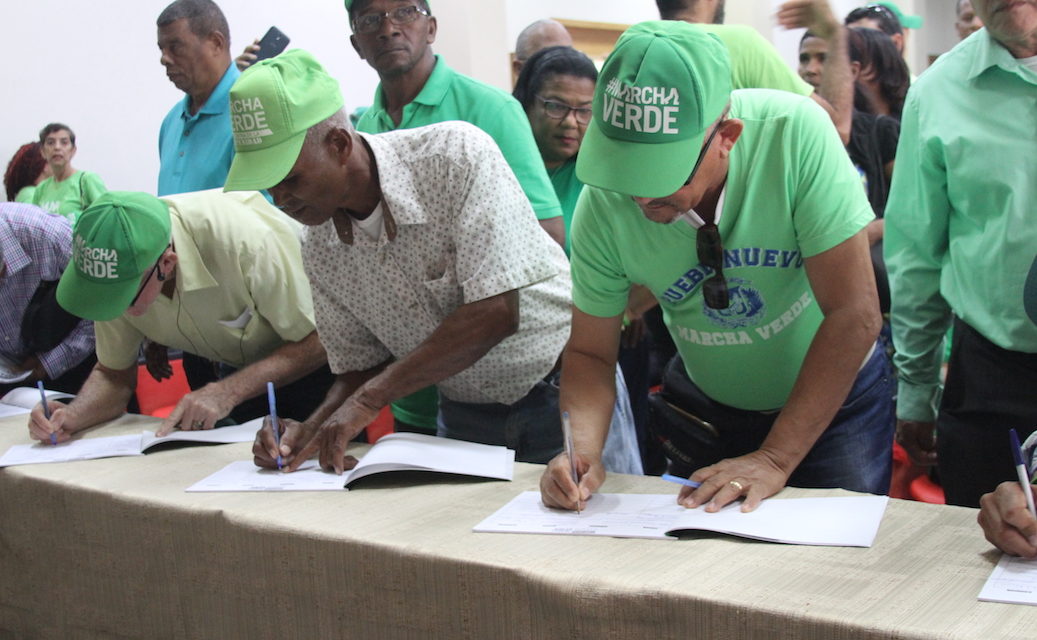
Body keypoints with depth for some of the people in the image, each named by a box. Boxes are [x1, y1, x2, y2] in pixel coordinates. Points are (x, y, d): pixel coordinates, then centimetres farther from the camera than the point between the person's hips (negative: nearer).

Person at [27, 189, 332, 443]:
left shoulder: (247, 242, -38)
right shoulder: (115, 269, -20)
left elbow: (316, 342, -28)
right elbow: (115, 374, -6)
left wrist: (228, 392, -38)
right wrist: (71, 417, -27)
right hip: (241, 369, 5)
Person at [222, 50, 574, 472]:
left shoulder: (457, 155, -20)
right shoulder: (319, 250, -3)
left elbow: (497, 312, -25)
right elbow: (360, 367, 8)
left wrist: (368, 400, -21)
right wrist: (312, 431, -13)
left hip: (561, 396, -4)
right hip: (465, 418, 4)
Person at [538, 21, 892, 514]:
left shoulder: (795, 134, -31)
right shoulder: (603, 204, -22)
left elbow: (853, 315, -27)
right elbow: (590, 353, -9)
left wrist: (775, 459, -27)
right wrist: (582, 449, -29)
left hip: (836, 397, -2)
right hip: (708, 409, 2)